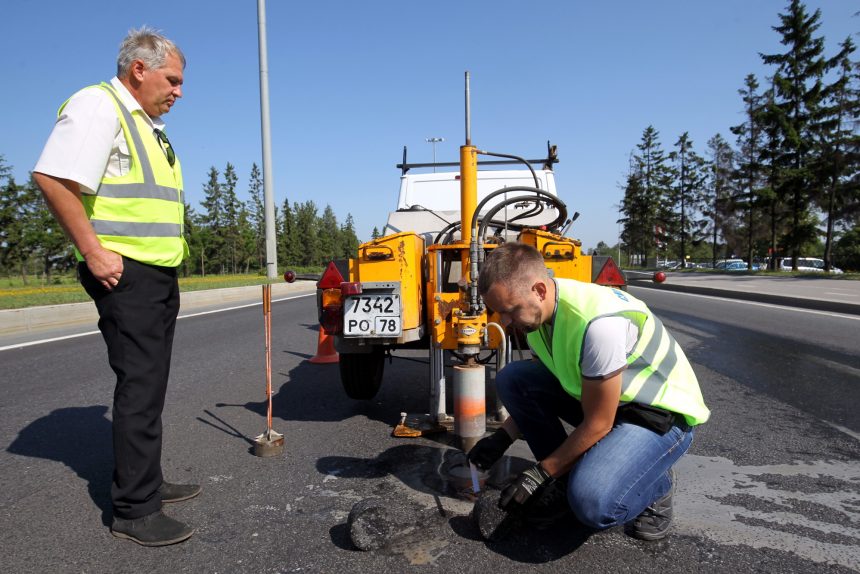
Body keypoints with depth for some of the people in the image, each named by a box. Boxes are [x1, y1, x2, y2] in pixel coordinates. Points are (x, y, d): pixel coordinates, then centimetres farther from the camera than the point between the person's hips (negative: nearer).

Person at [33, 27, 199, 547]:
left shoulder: (150, 125, 21)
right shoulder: (97, 105, -9)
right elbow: (51, 178, -21)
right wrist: (94, 252, -21)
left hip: (161, 274, 10)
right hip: (126, 274, -10)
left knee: (150, 386, 15)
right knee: (140, 388, -7)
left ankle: (148, 483, 28)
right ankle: (134, 511, 4)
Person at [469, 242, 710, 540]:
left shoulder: (599, 323, -35)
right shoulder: (538, 309, -8)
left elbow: (597, 425, -25)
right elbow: (534, 392, 9)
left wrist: (540, 474, -16)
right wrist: (502, 437, 1)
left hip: (662, 414, -8)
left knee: (591, 502, -31)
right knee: (512, 378, -9)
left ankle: (656, 483, 4)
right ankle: (567, 479, 4)